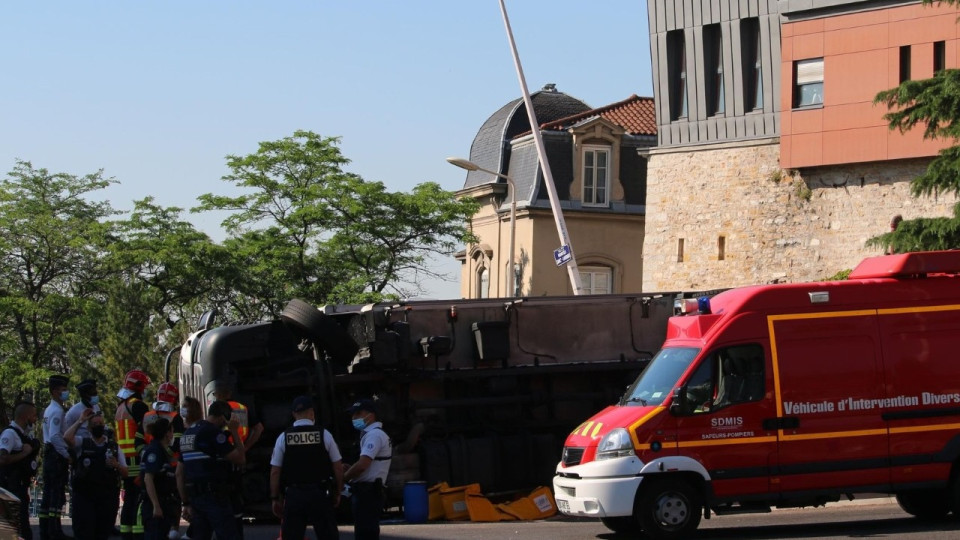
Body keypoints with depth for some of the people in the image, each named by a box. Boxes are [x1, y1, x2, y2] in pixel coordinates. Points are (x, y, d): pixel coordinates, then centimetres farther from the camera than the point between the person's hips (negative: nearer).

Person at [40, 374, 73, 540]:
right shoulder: (57, 411, -14)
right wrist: (67, 455, -18)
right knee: (57, 494, -9)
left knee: (48, 492, 10)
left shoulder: (49, 410, 18)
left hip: (49, 456, 10)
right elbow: (54, 436, -23)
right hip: (57, 456, -10)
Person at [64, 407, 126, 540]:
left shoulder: (114, 447, 14)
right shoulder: (82, 443, 9)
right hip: (84, 495, -2)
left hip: (108, 496, 2)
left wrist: (116, 465, -9)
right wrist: (80, 421, -3)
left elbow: (125, 472, 13)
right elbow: (67, 438, -12)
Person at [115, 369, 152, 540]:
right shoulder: (138, 406, -10)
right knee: (141, 499, -10)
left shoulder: (120, 407, 19)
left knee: (129, 499, 13)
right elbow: (142, 434, -17)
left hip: (124, 460, 9)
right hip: (138, 461, -9)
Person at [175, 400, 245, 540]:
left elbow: (179, 473, 17)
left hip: (195, 496, 8)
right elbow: (240, 459, -11)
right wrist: (234, 431, -2)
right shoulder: (214, 433, -11)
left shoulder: (187, 434, 16)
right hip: (215, 496, -8)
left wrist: (186, 503, 19)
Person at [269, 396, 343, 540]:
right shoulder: (324, 435, -1)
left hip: (293, 495, 1)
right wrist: (338, 493, 11)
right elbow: (338, 467, 0)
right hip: (320, 494, -1)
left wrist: (275, 498, 8)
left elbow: (275, 471, 0)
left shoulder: (283, 437, 1)